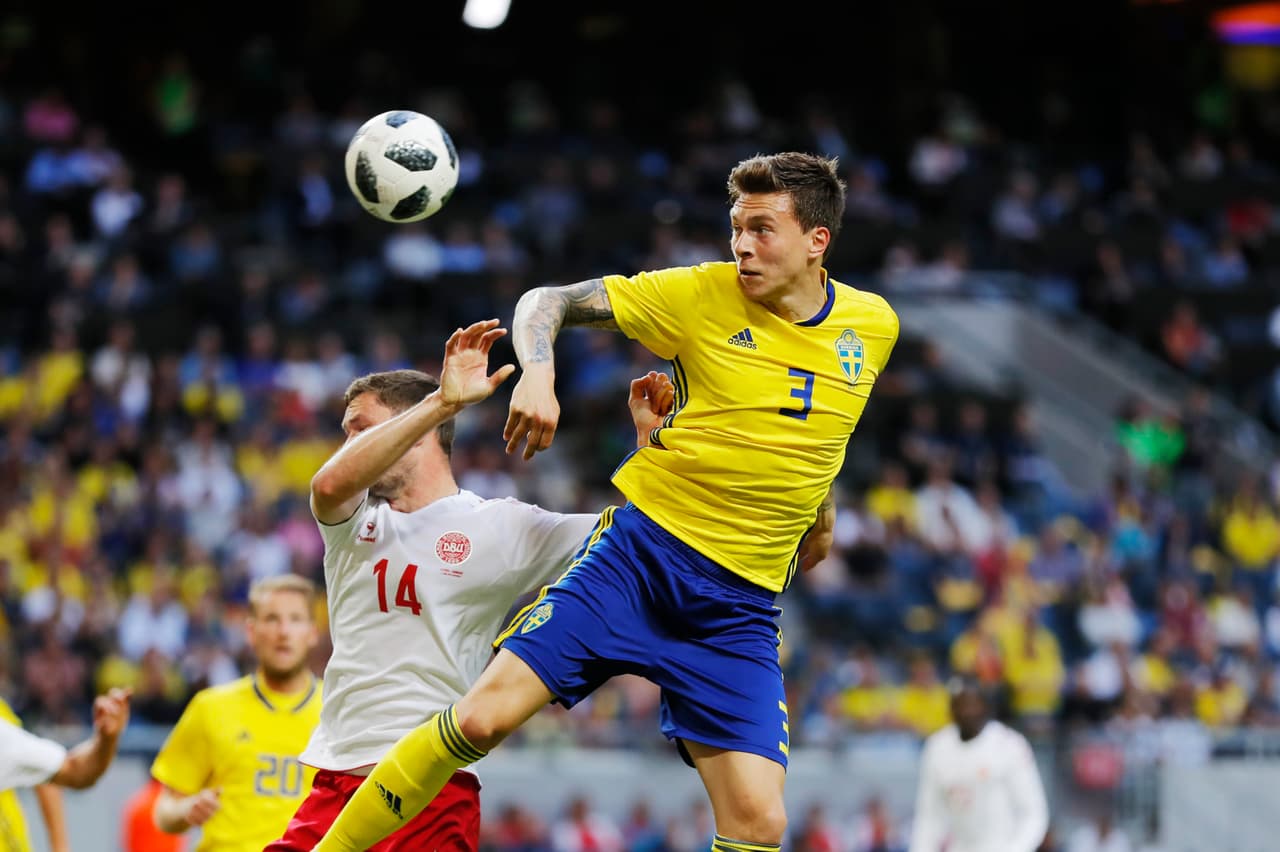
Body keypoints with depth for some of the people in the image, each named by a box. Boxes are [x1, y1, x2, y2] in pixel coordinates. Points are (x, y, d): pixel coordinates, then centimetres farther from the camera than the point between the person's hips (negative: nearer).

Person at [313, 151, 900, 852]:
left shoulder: (873, 327, 4)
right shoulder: (702, 295, -5)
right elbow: (546, 302, -1)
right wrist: (537, 373, -20)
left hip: (740, 604, 2)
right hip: (638, 550, -2)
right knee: (483, 715, -16)